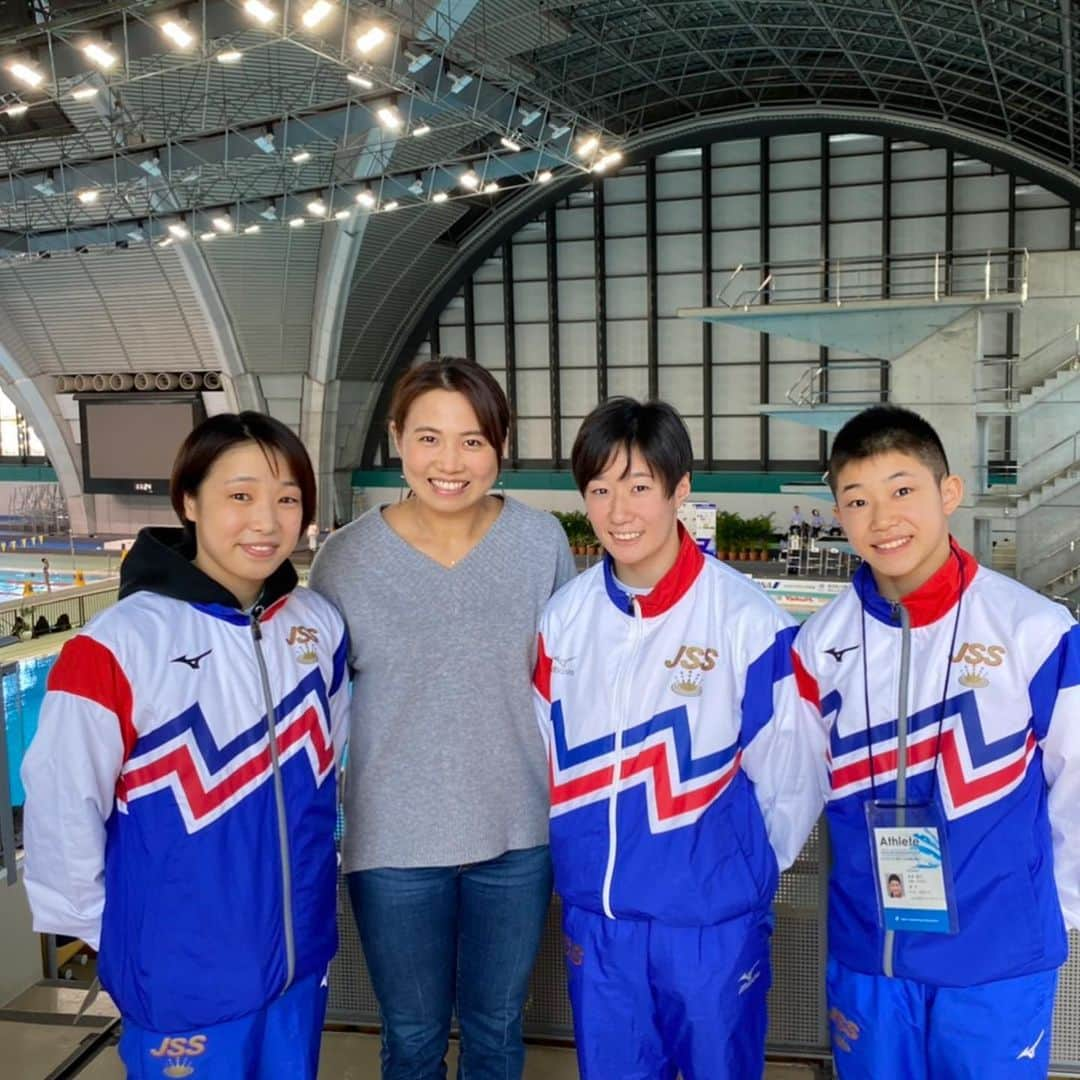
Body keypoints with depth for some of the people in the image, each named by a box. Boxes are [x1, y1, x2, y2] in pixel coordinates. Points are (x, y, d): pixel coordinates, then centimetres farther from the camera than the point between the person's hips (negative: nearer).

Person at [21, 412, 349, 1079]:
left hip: (302, 955, 5)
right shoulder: (120, 645, -20)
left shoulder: (320, 627, -2)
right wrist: (117, 932, -4)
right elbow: (61, 811, -14)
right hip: (183, 981, -5)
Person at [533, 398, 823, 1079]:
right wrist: (583, 860, 8)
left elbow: (789, 776, -7)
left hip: (715, 918, -3)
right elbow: (551, 756, 7)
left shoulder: (747, 618, -15)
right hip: (596, 916, 3)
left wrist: (743, 872, 2)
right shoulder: (566, 616, -2)